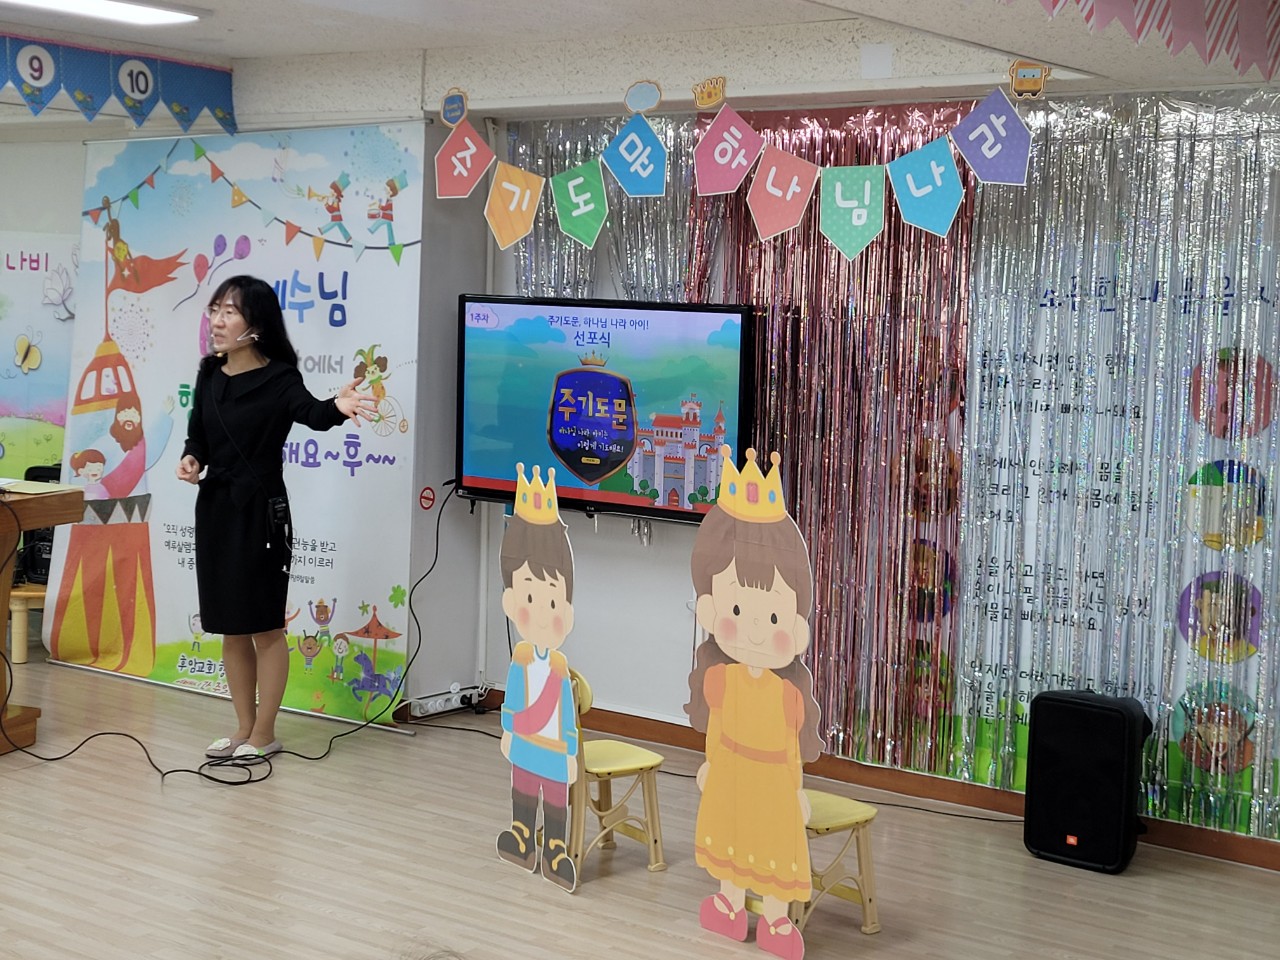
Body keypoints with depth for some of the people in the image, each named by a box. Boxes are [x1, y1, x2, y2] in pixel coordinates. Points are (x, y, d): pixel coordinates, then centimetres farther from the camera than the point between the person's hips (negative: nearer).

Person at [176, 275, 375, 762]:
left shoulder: (278, 379, -13)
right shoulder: (210, 374, 6)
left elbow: (310, 412, -32)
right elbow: (198, 434, 14)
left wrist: (336, 407, -54)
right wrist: (190, 460, -8)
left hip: (260, 511, -6)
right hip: (215, 507, 7)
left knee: (265, 626, 4)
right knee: (230, 627, 14)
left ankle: (264, 733, 16)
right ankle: (244, 727, 27)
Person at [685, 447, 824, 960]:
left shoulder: (790, 692, -24)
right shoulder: (720, 676, -18)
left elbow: (793, 748, -9)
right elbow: (715, 726, 1)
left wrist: (798, 791, 0)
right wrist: (709, 764, 11)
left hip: (773, 785, -2)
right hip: (729, 780, 3)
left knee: (776, 849, 11)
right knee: (731, 840, 20)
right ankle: (730, 907, 40)